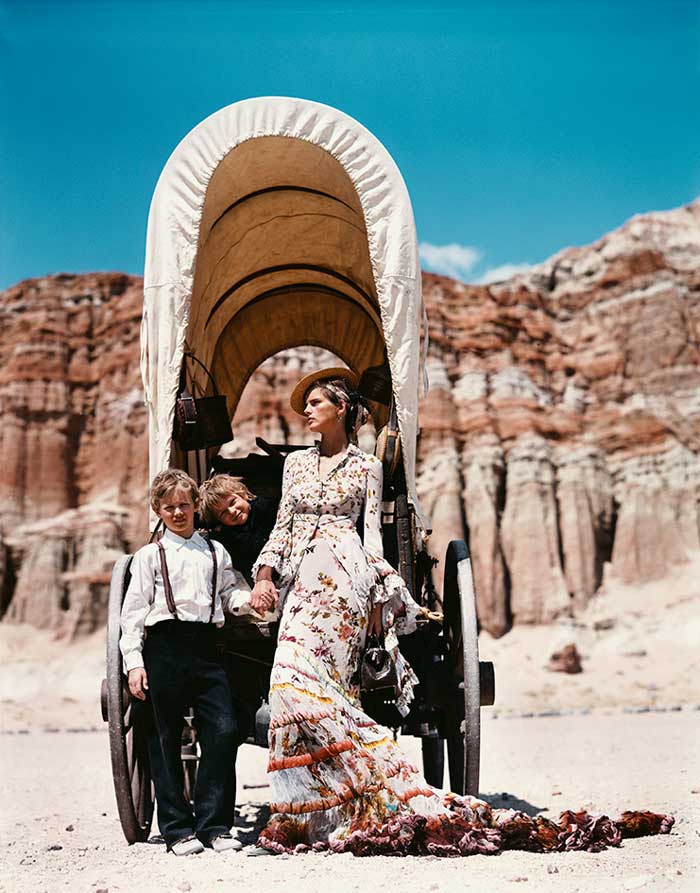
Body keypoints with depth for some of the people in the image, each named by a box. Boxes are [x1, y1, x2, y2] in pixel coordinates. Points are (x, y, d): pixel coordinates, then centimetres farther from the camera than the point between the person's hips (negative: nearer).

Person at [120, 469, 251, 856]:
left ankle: (213, 824, 6)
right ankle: (177, 830, 12)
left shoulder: (215, 552, 18)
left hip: (205, 647, 3)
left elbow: (230, 593, 17)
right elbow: (133, 611, 3)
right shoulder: (150, 556, 8)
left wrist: (252, 599, -6)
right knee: (166, 739, 2)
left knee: (223, 730, -6)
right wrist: (134, 662, -5)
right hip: (165, 645, -2)